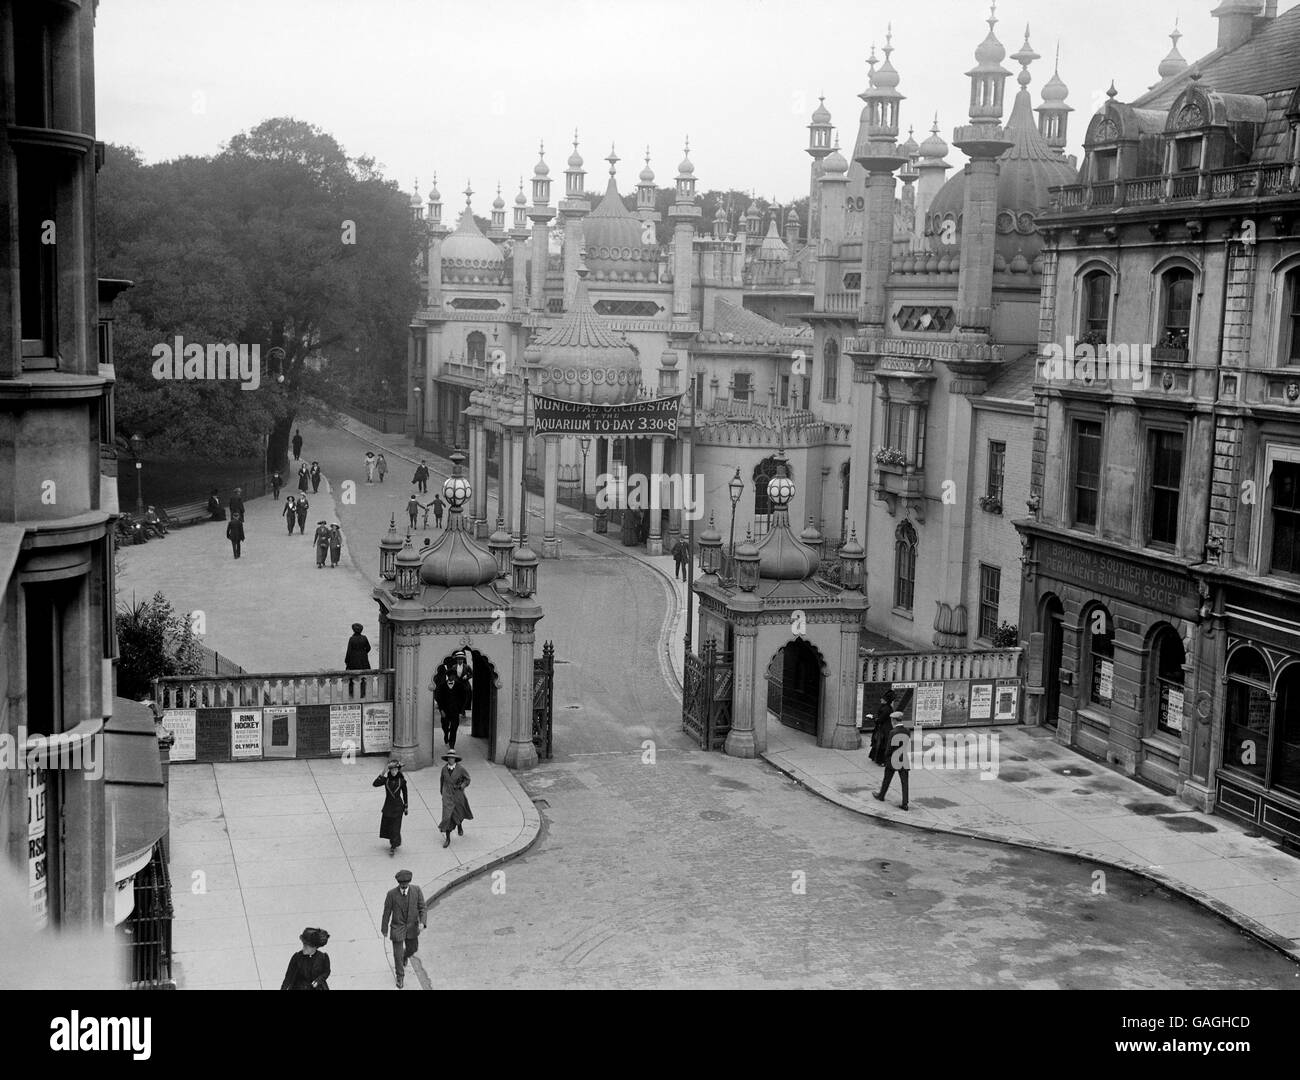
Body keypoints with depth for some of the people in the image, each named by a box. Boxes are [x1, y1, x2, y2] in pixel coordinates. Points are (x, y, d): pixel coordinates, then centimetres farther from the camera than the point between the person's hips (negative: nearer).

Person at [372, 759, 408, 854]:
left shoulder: (402, 780, -6)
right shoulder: (386, 779, -4)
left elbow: (405, 794, 3)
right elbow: (375, 784, -19)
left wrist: (406, 807, 5)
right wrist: (382, 774, -26)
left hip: (398, 807, -3)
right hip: (388, 806, 3)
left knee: (395, 827, -5)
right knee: (386, 825, 12)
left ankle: (393, 847, 0)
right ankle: (393, 841, 36)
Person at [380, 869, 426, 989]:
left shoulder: (416, 890, -16)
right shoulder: (392, 894, -21)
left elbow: (422, 908, -10)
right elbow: (387, 912, -9)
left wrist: (422, 922, -26)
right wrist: (384, 929, 1)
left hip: (412, 926, 3)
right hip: (397, 927, -3)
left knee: (412, 948, 23)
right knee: (398, 953, 7)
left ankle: (405, 956, 61)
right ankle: (400, 976, 33)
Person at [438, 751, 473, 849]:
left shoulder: (460, 768, -15)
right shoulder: (444, 768, -7)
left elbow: (467, 779, -4)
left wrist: (461, 786, -21)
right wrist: (442, 792, 20)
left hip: (458, 794, 0)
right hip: (447, 795, 0)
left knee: (459, 812, 21)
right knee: (447, 815, -8)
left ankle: (459, 826, 56)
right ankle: (447, 839, -1)